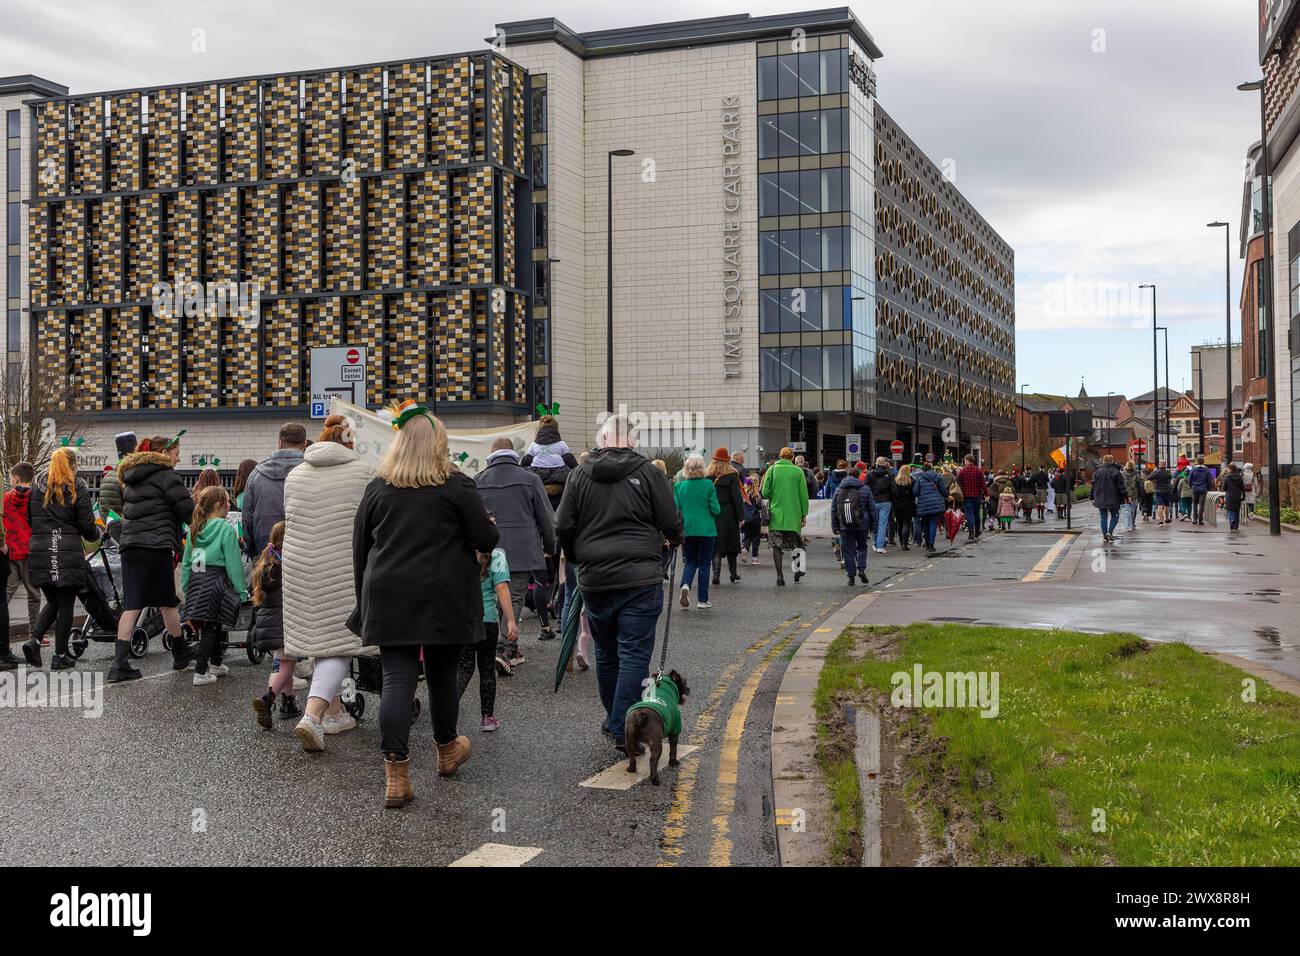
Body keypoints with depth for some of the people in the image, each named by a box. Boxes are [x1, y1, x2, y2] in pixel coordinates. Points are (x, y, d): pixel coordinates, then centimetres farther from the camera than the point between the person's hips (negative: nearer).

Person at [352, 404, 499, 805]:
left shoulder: (378, 488, 6)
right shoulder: (456, 486, -4)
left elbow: (360, 547, 12)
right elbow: (486, 539, -6)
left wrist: (364, 598, 21)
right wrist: (489, 531, 18)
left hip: (389, 599, 2)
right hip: (443, 600, -2)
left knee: (397, 680, -1)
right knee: (442, 675, 14)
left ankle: (396, 775, -9)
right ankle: (447, 750, 36)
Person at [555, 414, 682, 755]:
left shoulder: (580, 475, 4)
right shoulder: (649, 474, -3)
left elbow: (563, 528, 4)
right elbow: (671, 523, -2)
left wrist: (576, 558, 22)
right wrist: (675, 540, 21)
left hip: (595, 581, 3)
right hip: (640, 579, -3)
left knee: (606, 654, 17)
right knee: (634, 655, 0)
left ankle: (614, 719, 31)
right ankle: (624, 730, -1)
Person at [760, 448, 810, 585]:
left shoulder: (772, 470, -2)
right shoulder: (798, 471, -1)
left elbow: (765, 493, -4)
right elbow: (803, 494, 0)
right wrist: (804, 514, 8)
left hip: (776, 514, 0)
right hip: (794, 514, 0)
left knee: (777, 545, 4)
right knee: (795, 543, 19)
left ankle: (780, 576, -1)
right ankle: (797, 569, 15)